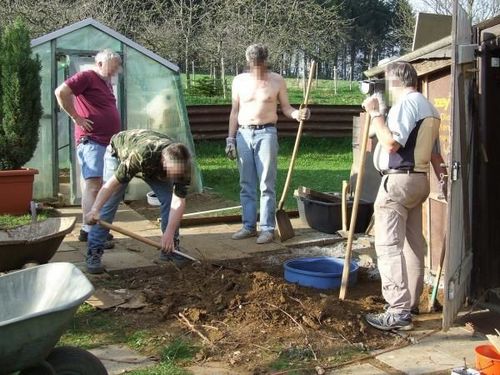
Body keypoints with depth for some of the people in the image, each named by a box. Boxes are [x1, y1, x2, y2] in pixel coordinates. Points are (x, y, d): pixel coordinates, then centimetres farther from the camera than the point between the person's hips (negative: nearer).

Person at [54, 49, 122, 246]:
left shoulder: (106, 83, 20)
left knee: (93, 185, 12)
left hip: (105, 142, 9)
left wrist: (116, 139, 19)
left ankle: (88, 228, 18)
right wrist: (76, 117, -15)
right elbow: (61, 92, -19)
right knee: (93, 184, -12)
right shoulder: (86, 77, -7)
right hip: (91, 141, -9)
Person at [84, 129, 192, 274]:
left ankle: (170, 248, 4)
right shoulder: (141, 155, -47)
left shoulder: (181, 164, -32)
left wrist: (169, 234, -36)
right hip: (119, 152, -4)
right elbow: (113, 182, -39)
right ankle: (93, 252, -9)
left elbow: (179, 201, -29)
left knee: (169, 198, -9)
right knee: (109, 202, -15)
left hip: (153, 164, 4)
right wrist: (94, 210, -45)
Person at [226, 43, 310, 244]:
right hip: (243, 134, 3)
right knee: (246, 185, 7)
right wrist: (230, 139, 6)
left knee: (267, 184, -4)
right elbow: (235, 112, 11)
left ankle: (267, 228, 0)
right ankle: (249, 226, 15)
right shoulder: (240, 80, 7)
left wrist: (297, 114, -14)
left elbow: (285, 107, 8)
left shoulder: (277, 80, 2)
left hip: (266, 134, -3)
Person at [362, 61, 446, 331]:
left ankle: (399, 312, -12)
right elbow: (434, 152, 20)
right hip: (419, 180, 10)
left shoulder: (406, 103, -12)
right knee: (414, 243, 15)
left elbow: (391, 143, -22)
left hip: (398, 181, -10)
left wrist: (375, 113, -14)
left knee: (389, 246, -10)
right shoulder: (428, 107, 18)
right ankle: (411, 301, 26)